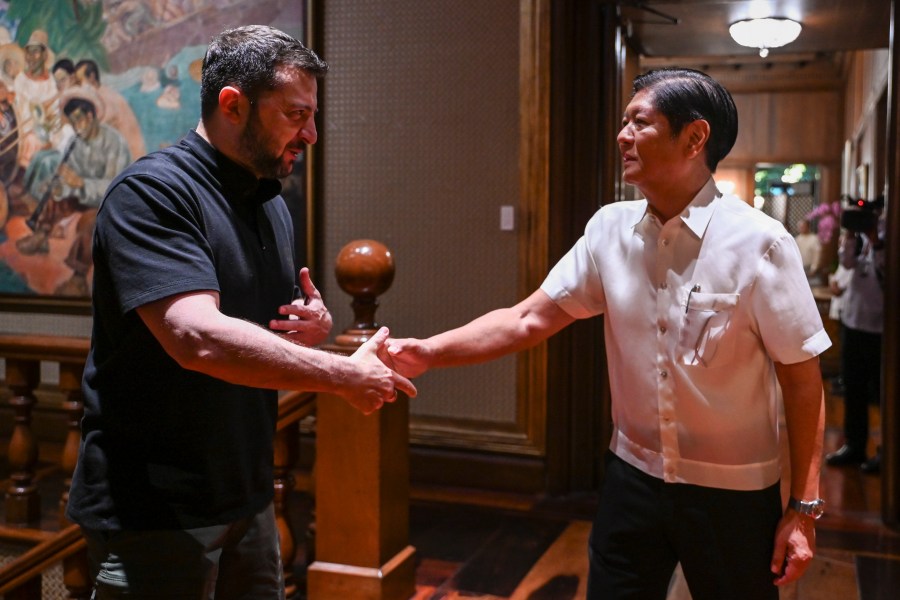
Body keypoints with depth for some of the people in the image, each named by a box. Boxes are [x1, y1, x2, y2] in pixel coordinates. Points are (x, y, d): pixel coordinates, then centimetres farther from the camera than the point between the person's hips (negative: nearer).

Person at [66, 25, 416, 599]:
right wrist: (345, 374, -23)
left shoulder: (272, 204, 11)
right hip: (153, 510, -8)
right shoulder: (152, 192, -16)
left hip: (248, 496, 8)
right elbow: (198, 338, -30)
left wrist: (317, 327, -4)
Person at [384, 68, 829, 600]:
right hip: (633, 476, 3)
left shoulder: (758, 243, -16)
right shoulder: (609, 229, -4)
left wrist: (804, 507, -9)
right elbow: (529, 319, -3)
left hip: (731, 492, -3)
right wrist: (429, 352, -13)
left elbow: (802, 379, -11)